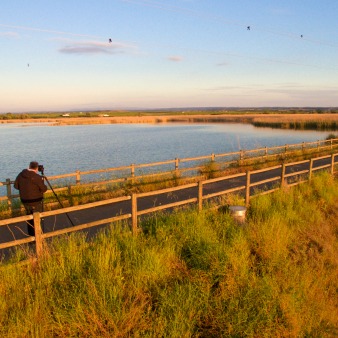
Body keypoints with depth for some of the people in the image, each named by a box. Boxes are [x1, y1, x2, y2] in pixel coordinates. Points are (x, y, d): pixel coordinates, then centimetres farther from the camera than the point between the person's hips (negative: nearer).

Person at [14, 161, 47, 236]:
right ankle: (36, 235, 8)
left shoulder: (21, 175, -1)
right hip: (36, 201, -6)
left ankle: (30, 233, 33)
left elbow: (16, 185, 9)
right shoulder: (37, 177, -20)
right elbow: (44, 189, -16)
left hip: (24, 200, 6)